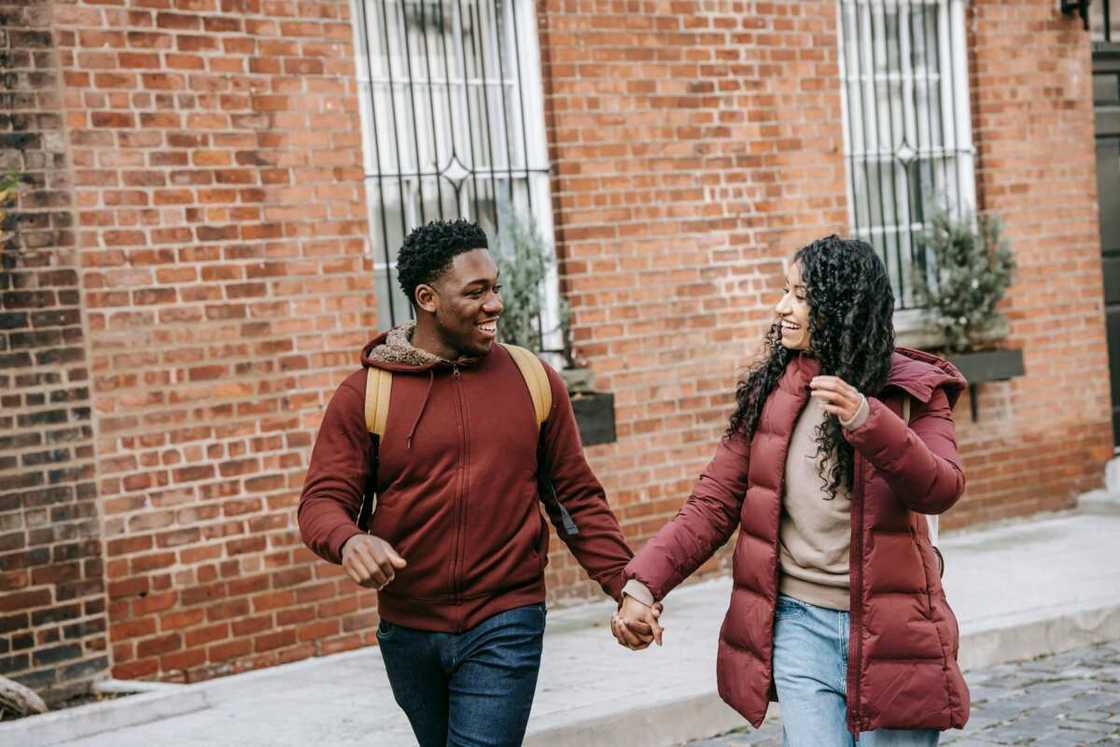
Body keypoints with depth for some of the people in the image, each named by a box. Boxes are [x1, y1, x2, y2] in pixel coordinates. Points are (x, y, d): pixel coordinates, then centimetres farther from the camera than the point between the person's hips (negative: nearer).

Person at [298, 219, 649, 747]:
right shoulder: (365, 394, -3)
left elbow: (577, 498, 5)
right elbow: (323, 500, -5)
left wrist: (628, 585, -6)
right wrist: (349, 541, -28)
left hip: (505, 628, -1)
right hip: (407, 631, 2)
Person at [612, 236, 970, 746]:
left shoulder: (911, 389, -2)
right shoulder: (769, 390, 5)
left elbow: (942, 489, -18)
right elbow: (713, 504, 4)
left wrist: (867, 421, -33)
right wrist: (643, 584, -8)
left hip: (889, 625, -1)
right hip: (802, 625, 1)